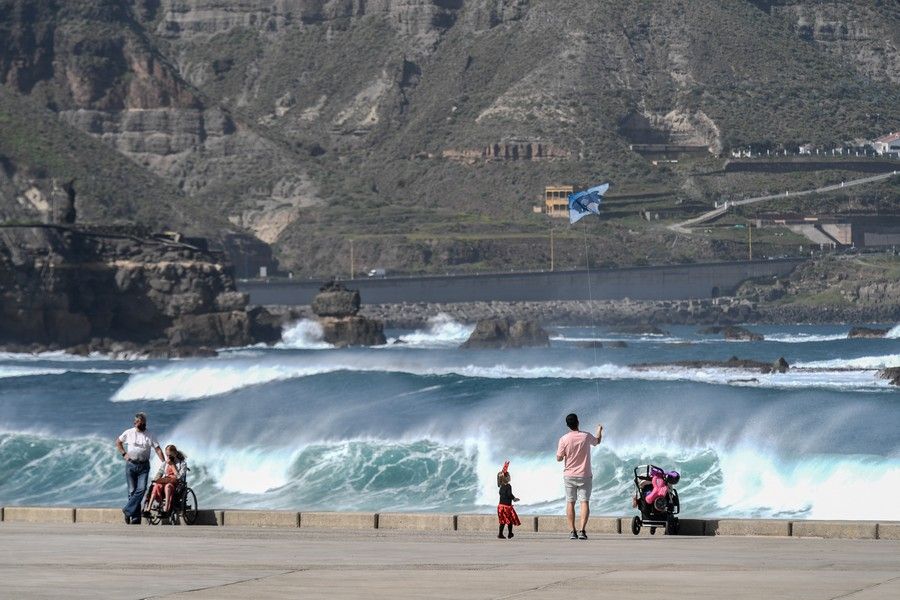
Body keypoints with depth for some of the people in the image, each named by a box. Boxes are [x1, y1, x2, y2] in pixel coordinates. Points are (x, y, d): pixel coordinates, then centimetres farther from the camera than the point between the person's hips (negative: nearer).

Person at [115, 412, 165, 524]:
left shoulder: (149, 435, 4)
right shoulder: (129, 433, 5)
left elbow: (157, 449, -1)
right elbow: (118, 442, 17)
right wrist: (124, 454, 3)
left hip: (144, 466, 0)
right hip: (131, 465, 0)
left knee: (141, 489, -17)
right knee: (132, 490, -1)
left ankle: (128, 510, -12)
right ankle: (135, 518, 2)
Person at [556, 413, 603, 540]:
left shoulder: (564, 439, -8)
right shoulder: (586, 436, -4)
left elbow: (559, 458, -4)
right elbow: (597, 441, 19)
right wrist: (599, 430, 39)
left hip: (569, 475, 0)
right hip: (585, 475, 0)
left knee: (570, 503, 7)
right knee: (585, 502, -2)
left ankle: (572, 531, 2)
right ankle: (582, 530, -15)